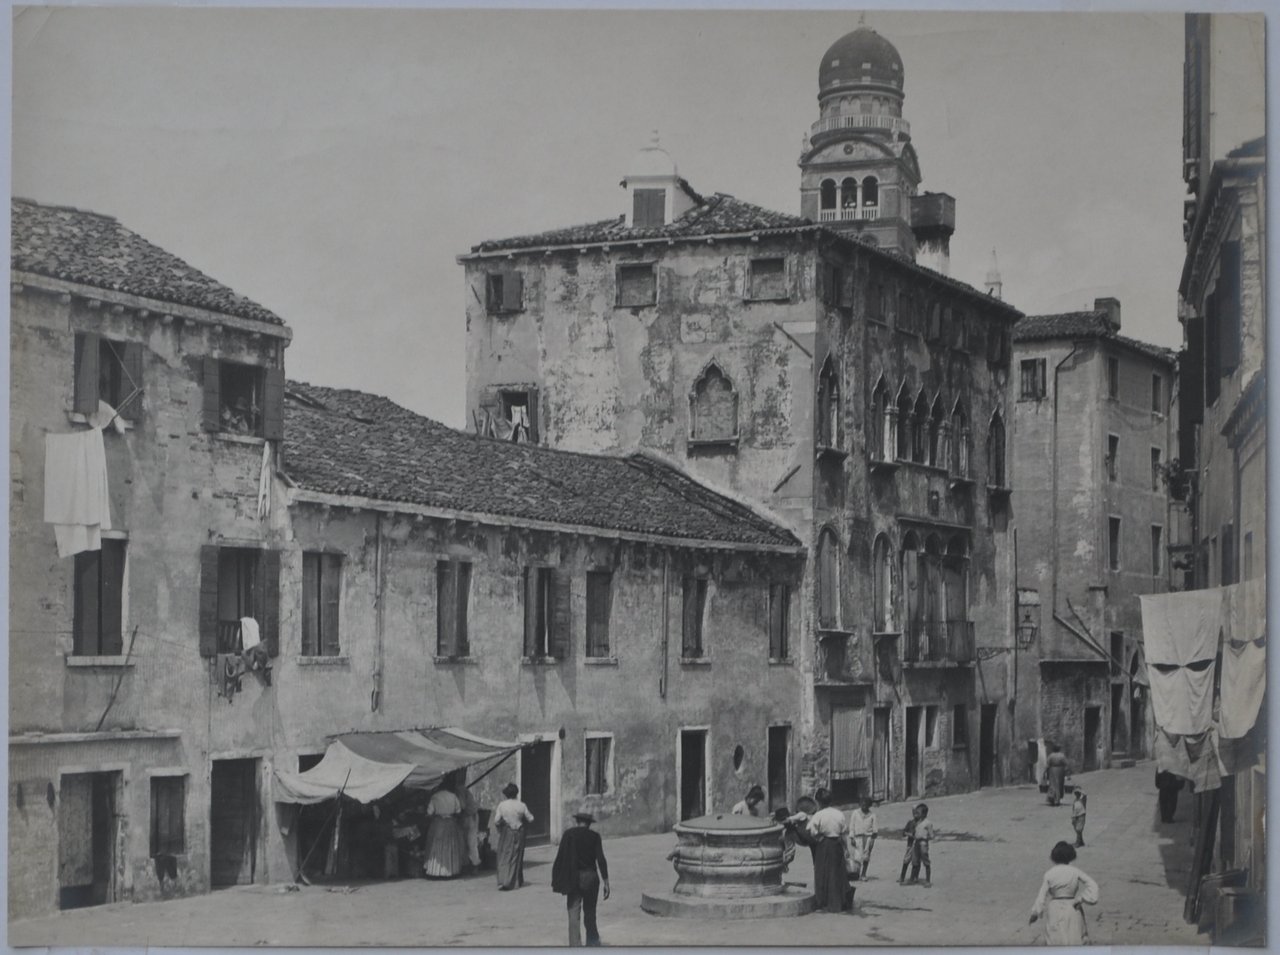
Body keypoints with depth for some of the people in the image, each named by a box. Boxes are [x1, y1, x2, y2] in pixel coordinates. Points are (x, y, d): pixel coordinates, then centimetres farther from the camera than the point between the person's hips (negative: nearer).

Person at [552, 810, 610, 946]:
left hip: (573, 879, -1)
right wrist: (606, 882, -4)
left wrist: (556, 881, 1)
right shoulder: (594, 836, -1)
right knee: (589, 913, 18)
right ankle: (593, 943, 30)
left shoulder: (568, 834, -1)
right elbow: (601, 860, -7)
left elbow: (560, 858, -4)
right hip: (591, 878, 1)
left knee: (574, 916, -1)